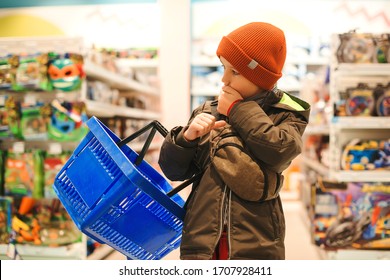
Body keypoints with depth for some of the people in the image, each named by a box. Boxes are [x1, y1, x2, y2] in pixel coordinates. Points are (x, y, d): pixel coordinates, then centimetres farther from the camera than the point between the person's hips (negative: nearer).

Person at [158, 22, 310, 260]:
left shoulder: (286, 114, 4)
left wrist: (238, 110, -7)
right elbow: (173, 169, 8)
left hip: (256, 248, -2)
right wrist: (187, 137, -12)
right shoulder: (208, 112, 9)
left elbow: (279, 150, -18)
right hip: (200, 242, 2)